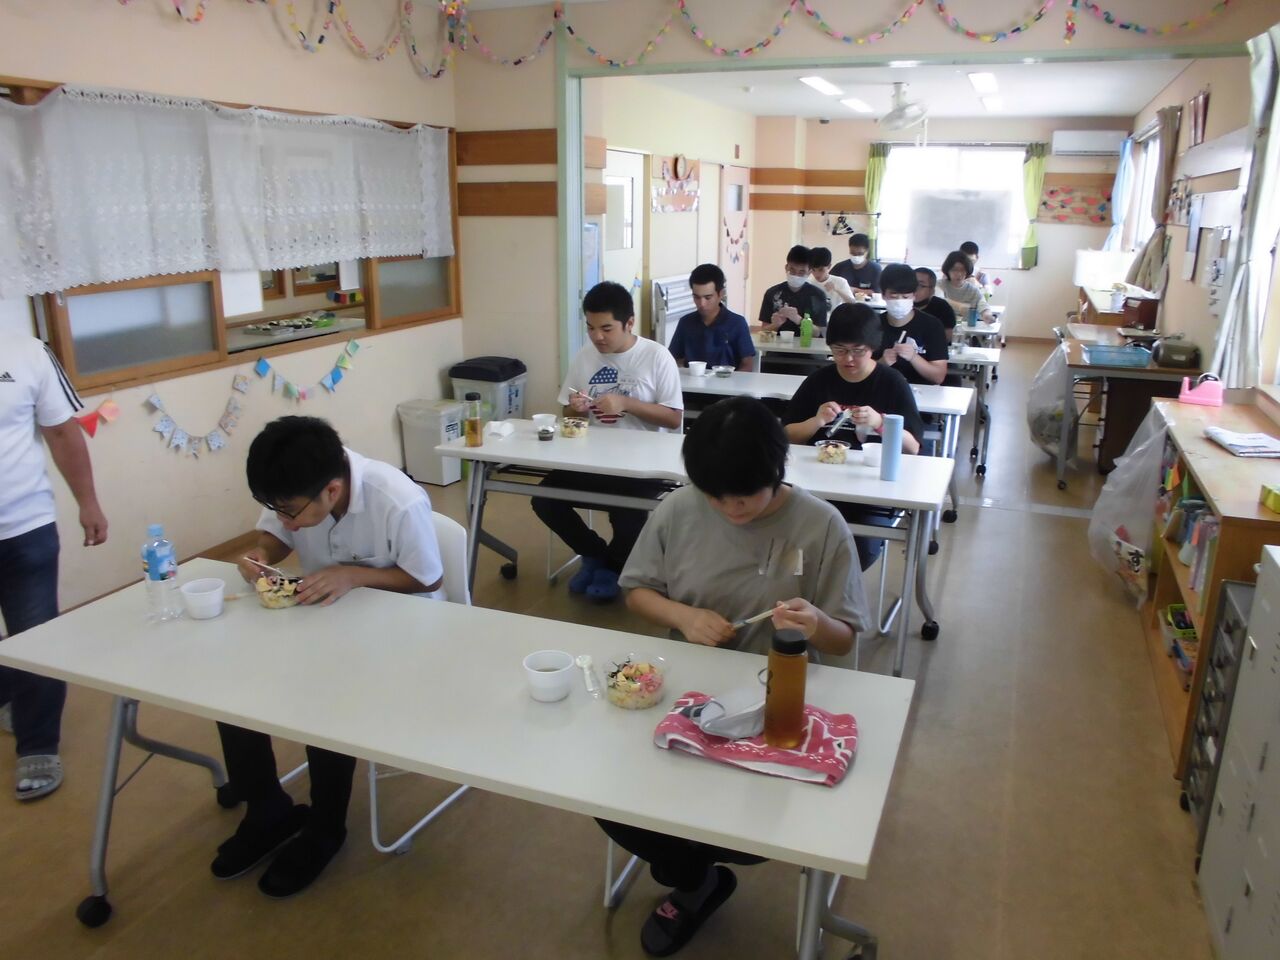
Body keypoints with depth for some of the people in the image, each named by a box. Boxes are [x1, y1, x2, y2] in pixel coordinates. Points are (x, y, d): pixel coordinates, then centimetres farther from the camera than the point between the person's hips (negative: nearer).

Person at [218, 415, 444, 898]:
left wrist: (354, 575, -31)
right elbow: (275, 534, 4)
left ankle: (324, 830, 2)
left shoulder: (401, 505, -33)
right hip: (318, 613, 6)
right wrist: (260, 554, -20)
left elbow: (429, 581, -19)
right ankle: (268, 810, 11)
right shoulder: (295, 492, -17)